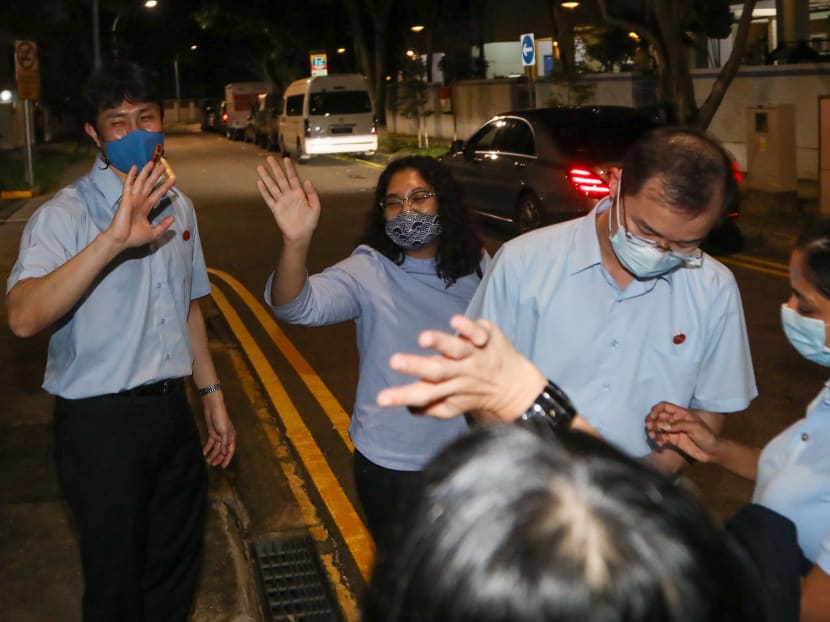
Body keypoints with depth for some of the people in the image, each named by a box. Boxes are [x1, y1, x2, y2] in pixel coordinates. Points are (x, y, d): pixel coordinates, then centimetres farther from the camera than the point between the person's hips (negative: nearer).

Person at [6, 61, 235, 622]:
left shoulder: (179, 206, 7)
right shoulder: (64, 214, -15)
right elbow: (24, 317, -32)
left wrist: (212, 395, 18)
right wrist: (112, 240, -39)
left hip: (172, 410, 6)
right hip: (101, 422, -6)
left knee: (176, 574, 19)